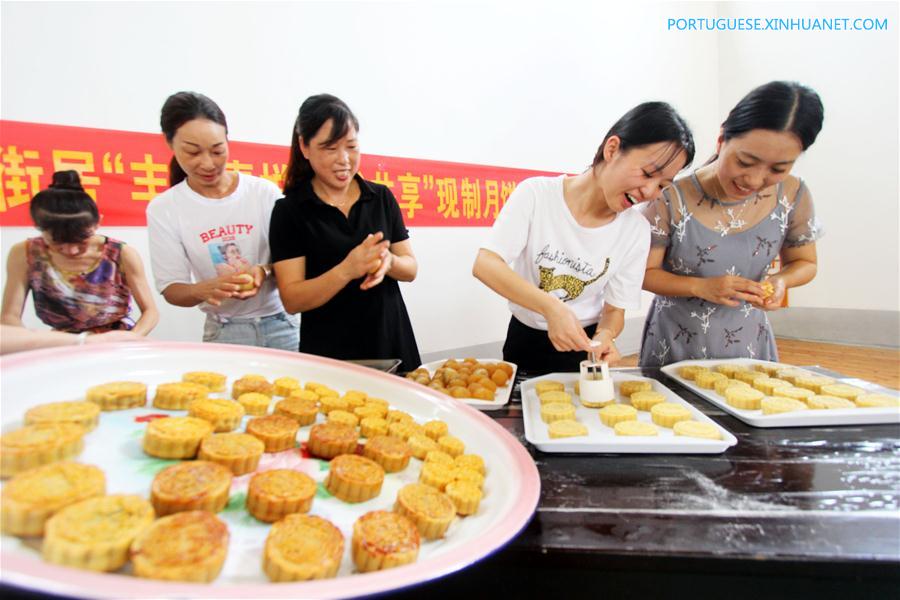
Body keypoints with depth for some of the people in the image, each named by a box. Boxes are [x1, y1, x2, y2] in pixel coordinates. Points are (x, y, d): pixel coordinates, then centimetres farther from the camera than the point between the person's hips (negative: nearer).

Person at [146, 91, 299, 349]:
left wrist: (264, 271, -23)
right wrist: (205, 289, -25)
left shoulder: (265, 192, -7)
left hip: (280, 325, 0)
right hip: (223, 332, 0)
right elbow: (171, 289, -3)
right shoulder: (163, 209, -4)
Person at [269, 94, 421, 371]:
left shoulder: (382, 197, 2)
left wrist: (388, 262, -17)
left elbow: (411, 268, 6)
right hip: (329, 355, -3)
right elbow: (292, 300, -11)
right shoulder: (289, 211, -7)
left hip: (393, 346, 4)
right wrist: (347, 270, -27)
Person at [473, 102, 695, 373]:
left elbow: (615, 310, -2)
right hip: (524, 343, -1)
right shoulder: (536, 194, -14)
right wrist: (551, 306, -35)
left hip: (583, 348, 1)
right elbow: (484, 265, -22)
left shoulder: (635, 230, -8)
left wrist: (604, 336, -25)